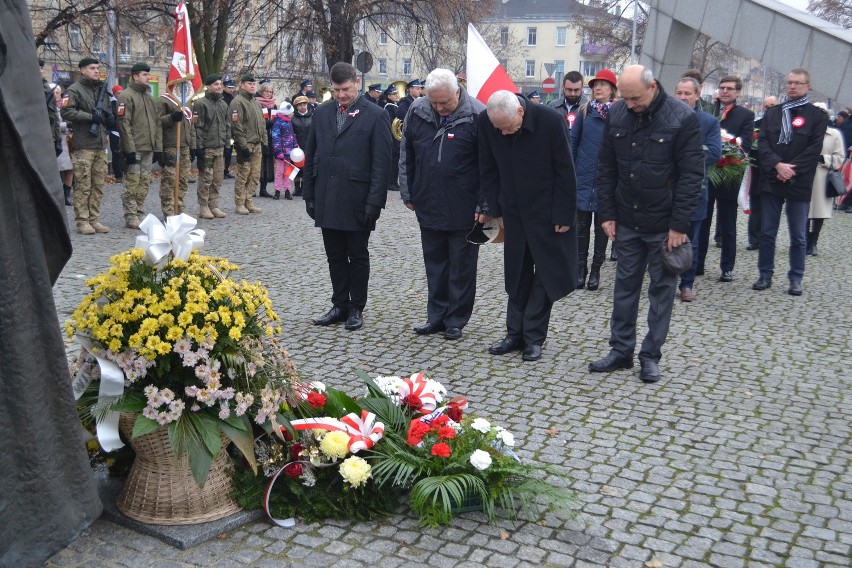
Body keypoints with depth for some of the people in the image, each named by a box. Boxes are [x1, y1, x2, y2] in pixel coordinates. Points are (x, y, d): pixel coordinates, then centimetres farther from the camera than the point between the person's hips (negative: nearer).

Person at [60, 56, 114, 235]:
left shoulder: (101, 90, 22)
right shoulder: (75, 90, -3)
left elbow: (106, 113, 32)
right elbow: (66, 112, -15)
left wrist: (109, 118, 9)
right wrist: (91, 116, -16)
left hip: (100, 145, 7)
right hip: (83, 145, -7)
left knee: (98, 185, 8)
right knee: (83, 185, -6)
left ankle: (94, 219, 14)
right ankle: (82, 221, 0)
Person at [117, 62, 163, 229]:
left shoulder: (148, 97, 19)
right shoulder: (126, 96, -6)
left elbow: (157, 124, 19)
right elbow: (124, 124, -14)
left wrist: (158, 148, 11)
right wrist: (130, 149, -19)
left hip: (148, 149, 7)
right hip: (135, 149, -7)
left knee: (144, 182, 9)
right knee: (133, 182, -5)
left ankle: (140, 214, 17)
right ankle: (130, 217, -1)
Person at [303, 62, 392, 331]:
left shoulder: (375, 115, -5)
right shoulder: (321, 113, 9)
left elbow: (381, 164, -8)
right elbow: (310, 156, 13)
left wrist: (374, 202, -13)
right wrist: (309, 195, 8)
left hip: (357, 202, -4)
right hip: (327, 201, 4)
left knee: (358, 256, 7)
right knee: (335, 256, 12)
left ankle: (356, 308, 19)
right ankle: (340, 306, 23)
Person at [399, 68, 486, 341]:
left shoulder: (476, 115, -13)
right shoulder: (417, 111, 0)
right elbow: (406, 155, 10)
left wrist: (484, 206, -11)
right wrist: (408, 194, 9)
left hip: (463, 210, -4)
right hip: (428, 205, 5)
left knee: (461, 267, 7)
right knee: (434, 265, 15)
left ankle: (456, 320, 19)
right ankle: (437, 316, 27)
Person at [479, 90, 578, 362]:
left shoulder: (551, 121, -22)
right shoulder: (486, 121, -11)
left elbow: (565, 173, -14)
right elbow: (488, 169, 2)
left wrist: (563, 216, -13)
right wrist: (491, 207, -1)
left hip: (546, 211, -3)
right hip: (512, 210, 4)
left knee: (544, 274, 3)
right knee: (516, 275, 10)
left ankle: (533, 337, 12)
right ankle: (515, 333, 19)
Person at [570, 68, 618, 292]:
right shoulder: (584, 111, 3)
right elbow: (573, 140, 5)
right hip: (584, 176, 1)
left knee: (602, 224, 8)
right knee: (582, 223, 5)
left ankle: (596, 269, 16)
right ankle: (581, 267, 14)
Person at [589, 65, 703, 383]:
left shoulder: (682, 118, -13)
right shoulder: (617, 114, -1)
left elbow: (691, 175, -13)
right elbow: (606, 168, 6)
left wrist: (679, 225, -15)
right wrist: (607, 214, 2)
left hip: (663, 224, -4)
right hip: (626, 221, 4)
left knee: (661, 289, 6)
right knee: (625, 285, 11)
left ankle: (651, 355, 16)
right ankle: (621, 351, 21)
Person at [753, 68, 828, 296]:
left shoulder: (818, 116, 3)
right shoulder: (772, 113, 12)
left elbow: (814, 149, -5)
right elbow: (762, 142, 2)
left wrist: (791, 170, -14)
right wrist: (777, 165, -13)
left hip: (799, 183, -2)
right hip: (772, 181, 3)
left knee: (798, 236, 3)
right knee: (767, 233, 6)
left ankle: (796, 278, 12)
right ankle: (765, 275, 16)